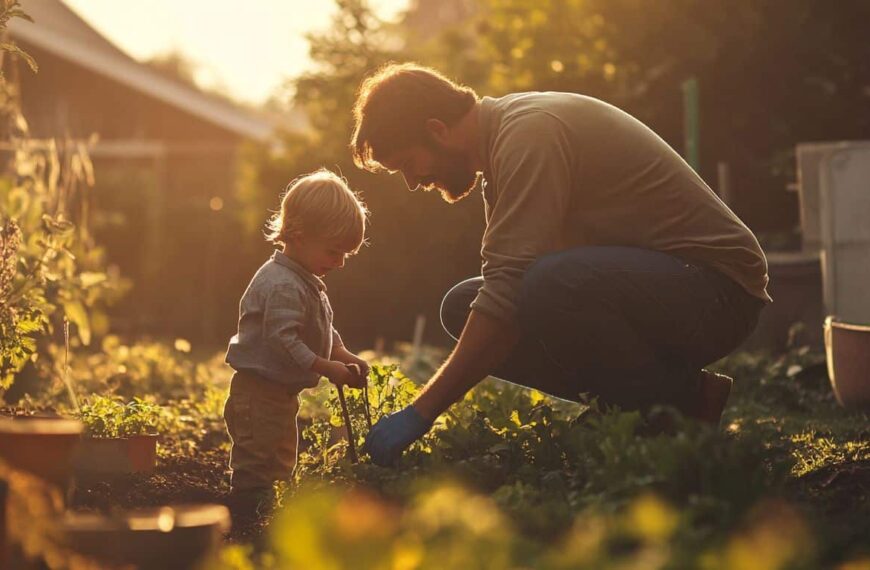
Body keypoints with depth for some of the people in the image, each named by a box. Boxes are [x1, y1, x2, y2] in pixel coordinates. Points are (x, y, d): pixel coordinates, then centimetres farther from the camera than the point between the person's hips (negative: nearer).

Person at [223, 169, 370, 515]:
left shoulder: (308, 283, 12)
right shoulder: (282, 286, -23)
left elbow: (324, 330, 21)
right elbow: (282, 340, -30)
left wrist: (344, 356, 4)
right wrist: (326, 368, -27)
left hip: (281, 393, 11)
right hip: (259, 392, -11)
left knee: (279, 461, 21)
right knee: (257, 465, -6)